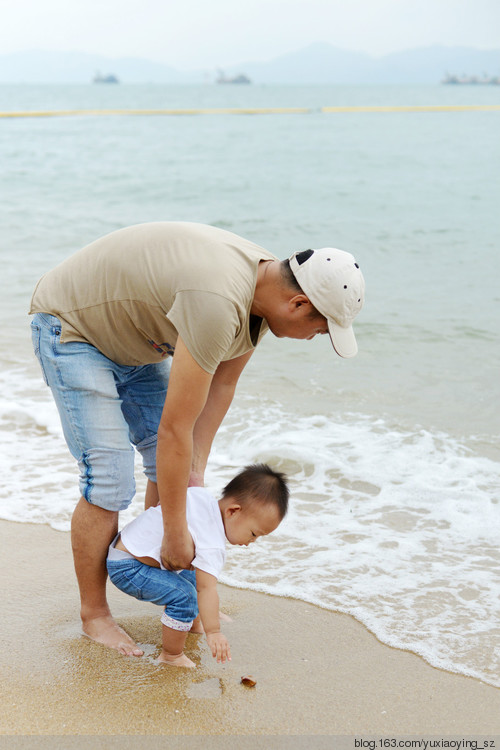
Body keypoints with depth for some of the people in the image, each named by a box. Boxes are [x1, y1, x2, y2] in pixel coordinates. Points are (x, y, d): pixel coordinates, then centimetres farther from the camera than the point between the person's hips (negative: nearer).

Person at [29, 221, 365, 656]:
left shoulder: (266, 284, -10)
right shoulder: (217, 304, -39)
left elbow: (222, 384, 2)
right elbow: (175, 428, -34)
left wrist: (196, 468, -1)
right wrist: (176, 535, -25)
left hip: (129, 337, 9)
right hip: (70, 327, -9)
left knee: (177, 469, 9)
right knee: (110, 482, -12)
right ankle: (94, 614, 7)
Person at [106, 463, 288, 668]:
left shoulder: (201, 495, -1)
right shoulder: (212, 544, -26)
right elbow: (207, 589, -33)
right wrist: (213, 633, -38)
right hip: (127, 568, -10)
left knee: (189, 574, 26)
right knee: (183, 595, -24)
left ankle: (193, 624, 47)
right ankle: (171, 656, -9)